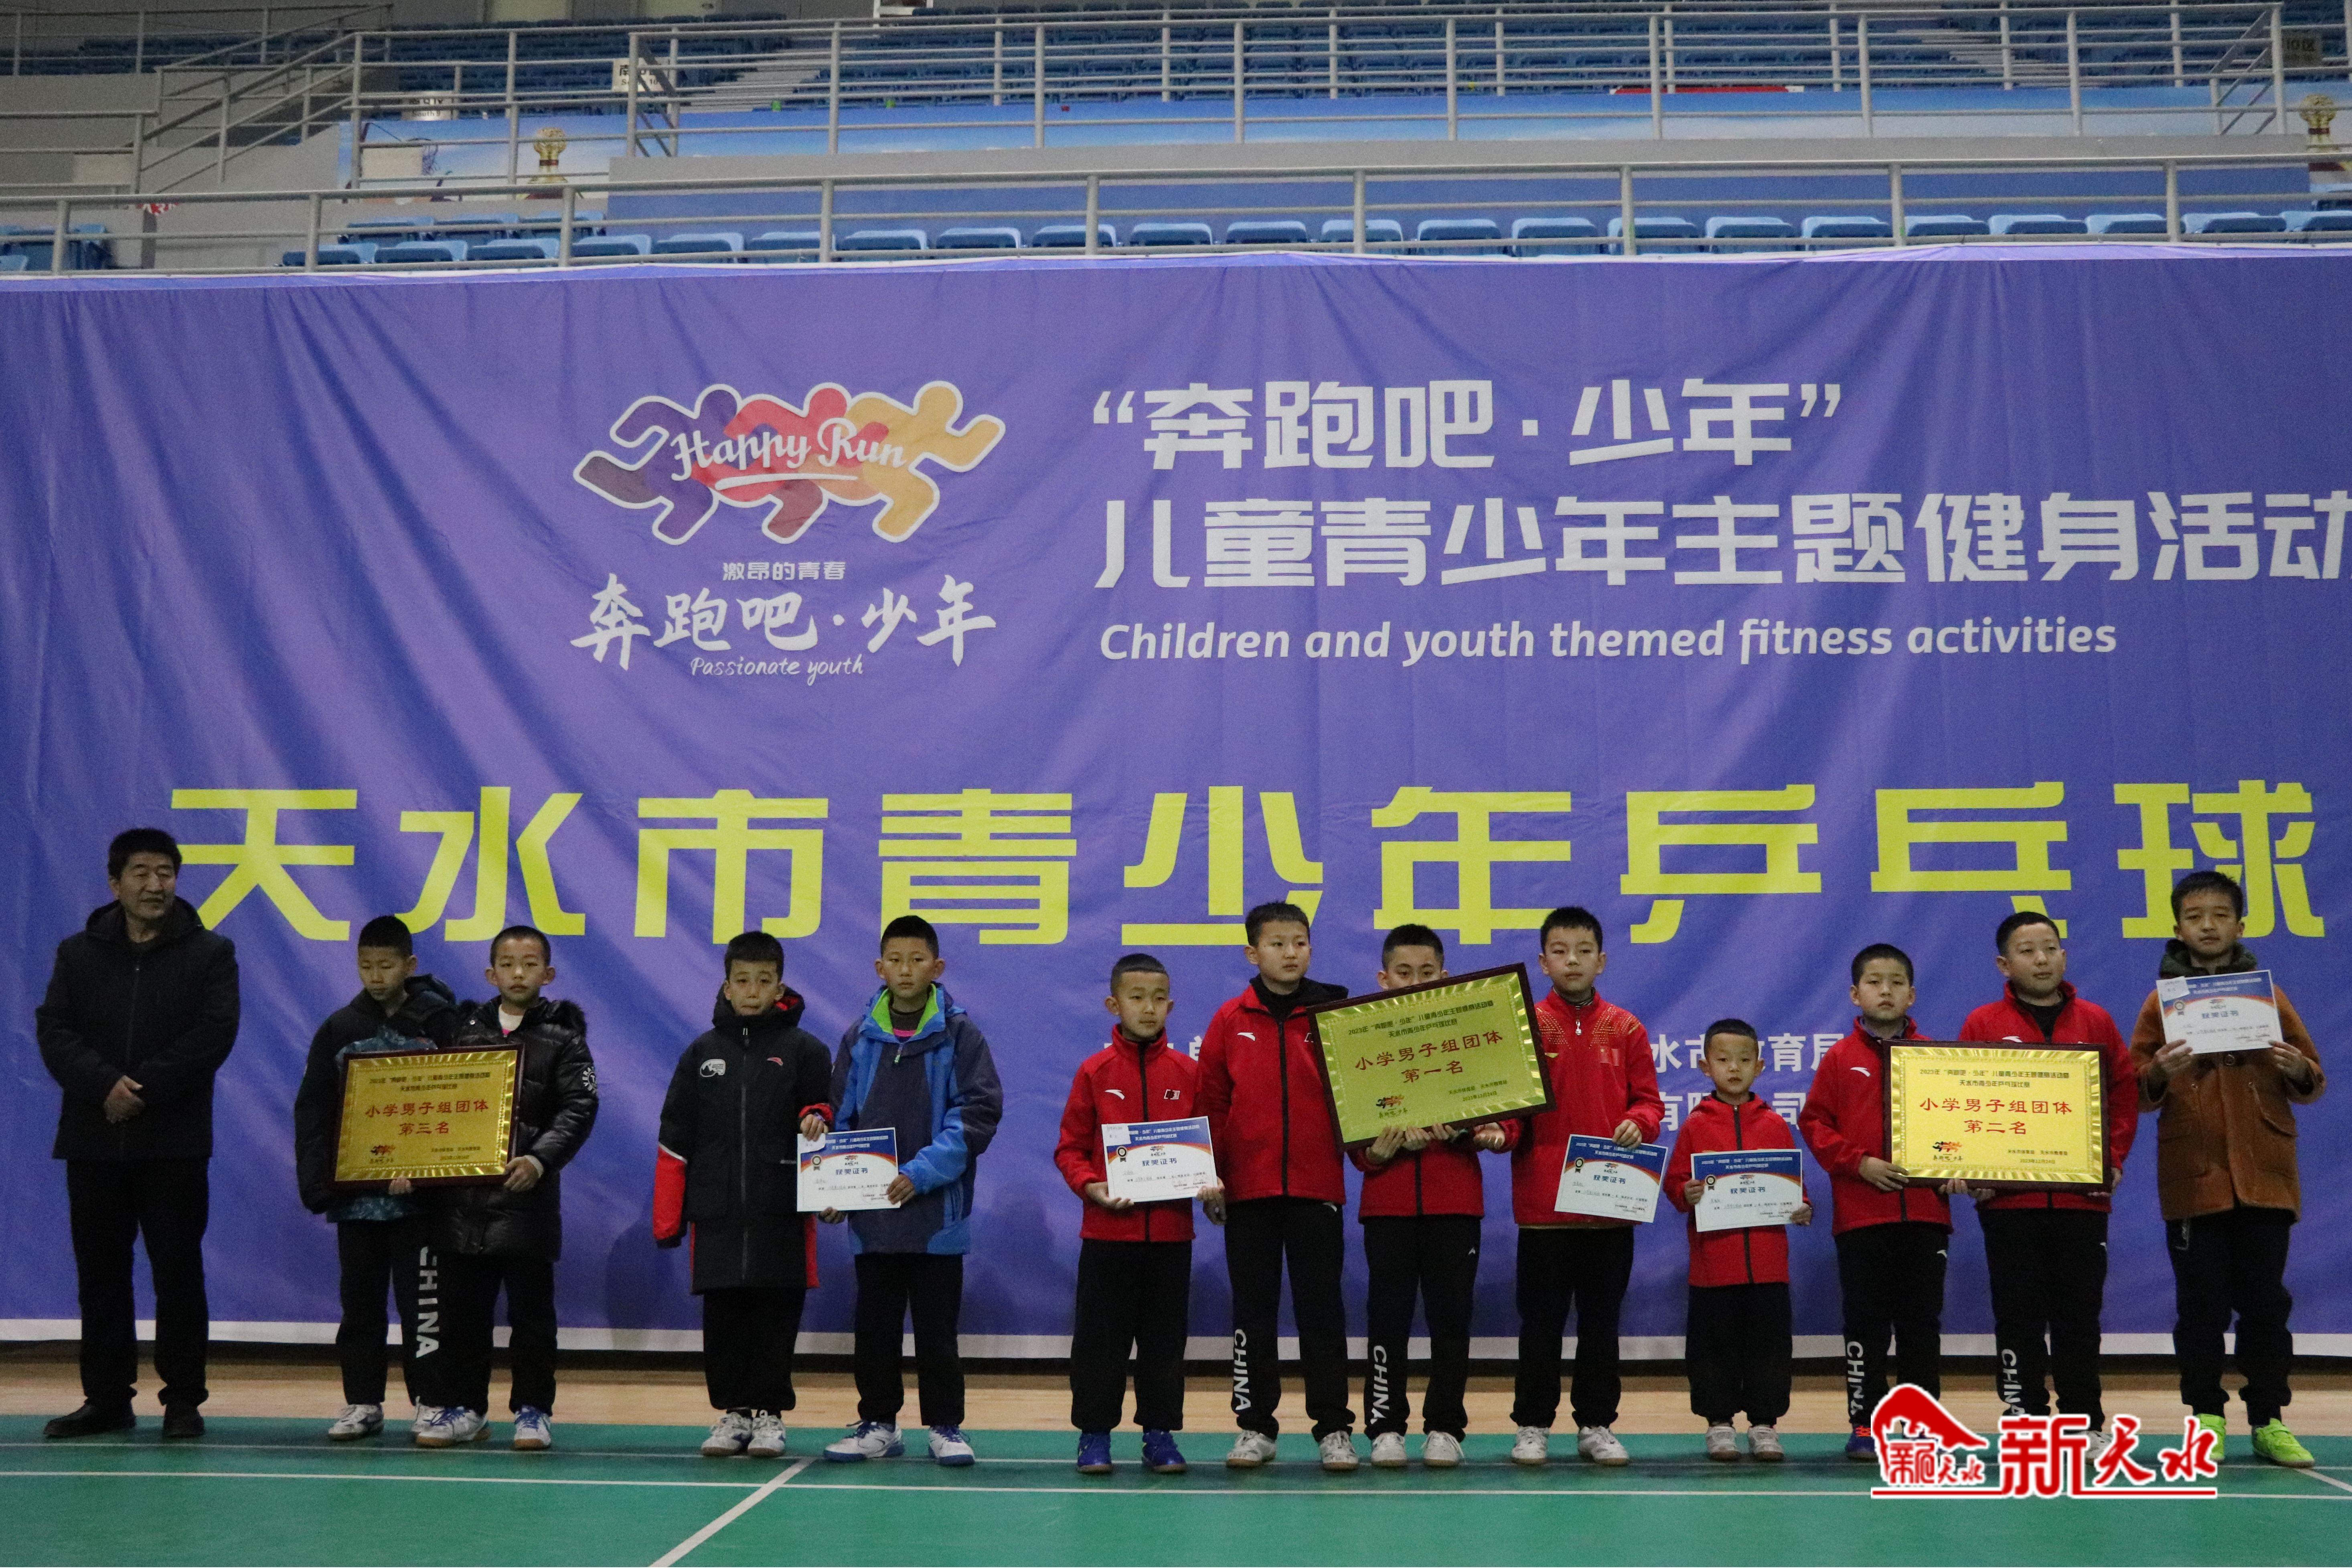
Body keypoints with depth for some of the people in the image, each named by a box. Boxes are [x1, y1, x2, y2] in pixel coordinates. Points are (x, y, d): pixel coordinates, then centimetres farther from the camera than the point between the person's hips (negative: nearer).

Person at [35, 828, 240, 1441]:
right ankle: (106, 1399, 18)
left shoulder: (210, 952, 2)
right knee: (100, 1275, 8)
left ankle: (184, 1401, 8)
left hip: (175, 1143, -3)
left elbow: (214, 1034, -9)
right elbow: (54, 1032, -1)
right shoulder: (78, 953, 9)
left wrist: (144, 1088, -17)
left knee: (178, 1273, 1)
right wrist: (106, 1085, -18)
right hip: (93, 1142, 3)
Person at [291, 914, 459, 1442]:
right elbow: (312, 1111, 7)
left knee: (420, 1300, 1)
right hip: (355, 1194, 3)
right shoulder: (339, 1028, 6)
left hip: (418, 1196, -3)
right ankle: (362, 1403, 17)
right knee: (360, 1300, 9)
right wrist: (317, 1182, -3)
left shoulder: (440, 1023, -2)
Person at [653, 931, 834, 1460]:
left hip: (782, 1212, -2)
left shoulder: (805, 1050, 4)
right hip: (716, 1212, 2)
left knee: (777, 1313, 1)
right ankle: (732, 1411, 16)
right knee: (722, 1315, 5)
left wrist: (817, 1120, -18)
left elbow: (825, 1112, 8)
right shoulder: (703, 1052, 9)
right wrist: (667, 1217, 6)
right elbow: (676, 1137, 9)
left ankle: (769, 1413, 12)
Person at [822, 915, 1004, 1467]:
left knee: (937, 1326, 5)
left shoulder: (959, 1034, -3)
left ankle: (946, 1426, 16)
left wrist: (922, 1172, -17)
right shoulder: (860, 1037, 6)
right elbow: (840, 1116, 9)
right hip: (871, 1213, 3)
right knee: (874, 1325, 11)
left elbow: (979, 1111, -9)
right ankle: (877, 1424, 22)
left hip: (938, 1209, -3)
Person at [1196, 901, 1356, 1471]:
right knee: (1253, 1310, 8)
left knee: (1322, 1308, 3)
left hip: (1317, 1187, -1)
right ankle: (1255, 1427, 17)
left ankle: (1334, 1428, 11)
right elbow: (1211, 1103, 5)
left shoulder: (1335, 1013, 2)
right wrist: (1208, 1173, 0)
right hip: (1247, 1189, 1)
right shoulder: (1231, 1021, 3)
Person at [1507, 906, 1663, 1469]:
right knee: (1541, 1321, 5)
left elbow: (1649, 1100, 7)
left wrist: (1638, 1122, -14)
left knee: (1602, 1318, 10)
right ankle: (1533, 1426, 15)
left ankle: (1597, 1424, 20)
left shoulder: (1625, 1029, 6)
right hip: (1543, 1201, -2)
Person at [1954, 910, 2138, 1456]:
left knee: (2079, 1314, 7)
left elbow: (2124, 1095, 9)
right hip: (2008, 1199, -1)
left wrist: (2113, 1159, -2)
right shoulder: (1983, 1024, 2)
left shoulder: (2095, 1022, 7)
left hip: (2083, 1196, 1)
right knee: (2019, 1316, 4)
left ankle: (2085, 1423, 18)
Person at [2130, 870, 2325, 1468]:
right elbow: (2136, 1092, 2)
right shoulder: (2162, 1002, 4)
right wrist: (2159, 1074, -19)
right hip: (2192, 1178, -1)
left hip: (2264, 1176, 1)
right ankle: (2206, 1419, 10)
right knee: (2201, 1305, 2)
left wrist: (2298, 1071, -13)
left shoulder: (2269, 995, 7)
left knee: (2265, 1301, 4)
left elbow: (2312, 1084, 10)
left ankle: (2269, 1422, 11)